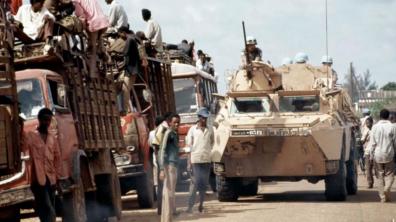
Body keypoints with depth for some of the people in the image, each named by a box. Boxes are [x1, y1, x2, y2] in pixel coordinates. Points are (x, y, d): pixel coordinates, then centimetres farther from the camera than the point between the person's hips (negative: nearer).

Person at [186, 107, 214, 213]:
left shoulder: (210, 130, 9)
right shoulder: (193, 129, 1)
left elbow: (212, 142, 22)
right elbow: (189, 145, -1)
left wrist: (208, 151, 8)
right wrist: (189, 162, -7)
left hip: (206, 160, 3)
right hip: (195, 159, -3)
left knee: (204, 183, 6)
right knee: (195, 182, -10)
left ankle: (201, 204, 14)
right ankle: (190, 205, -11)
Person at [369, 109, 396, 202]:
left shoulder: (375, 127, -1)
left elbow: (372, 143, -1)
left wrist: (371, 155, 6)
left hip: (378, 155, 2)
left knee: (380, 176, 10)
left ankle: (383, 197, 8)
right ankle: (387, 189, -19)